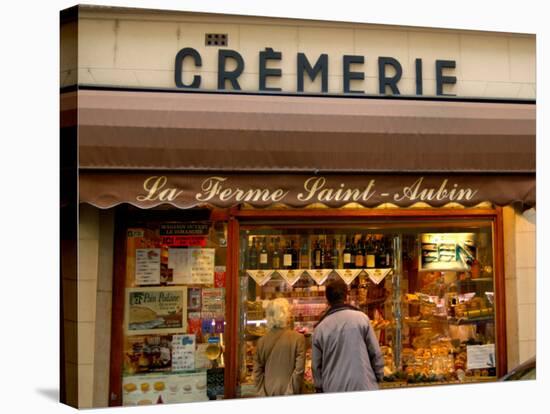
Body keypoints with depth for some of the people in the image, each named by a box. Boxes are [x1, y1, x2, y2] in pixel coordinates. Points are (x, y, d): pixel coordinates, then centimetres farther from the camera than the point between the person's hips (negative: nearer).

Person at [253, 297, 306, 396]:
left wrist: (262, 394, 6)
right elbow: (299, 370, -10)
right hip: (288, 393, -3)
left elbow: (257, 372, 2)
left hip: (268, 392, 3)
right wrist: (291, 392, -4)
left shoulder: (262, 341, 0)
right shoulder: (298, 338, -8)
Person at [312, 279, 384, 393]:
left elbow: (316, 364, 7)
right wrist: (379, 377, 11)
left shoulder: (320, 328, 1)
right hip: (363, 385, -2)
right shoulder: (361, 318, -3)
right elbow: (375, 353, -1)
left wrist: (320, 388, 18)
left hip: (332, 389, 2)